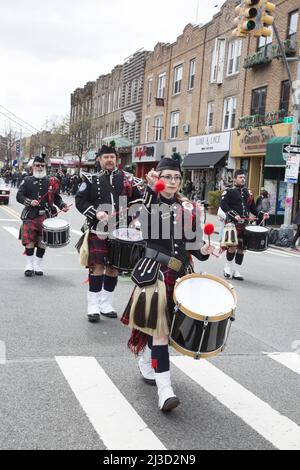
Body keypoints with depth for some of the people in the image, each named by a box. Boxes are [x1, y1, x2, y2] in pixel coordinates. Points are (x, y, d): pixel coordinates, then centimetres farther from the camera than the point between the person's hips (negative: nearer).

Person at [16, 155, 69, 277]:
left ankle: (38, 265, 17)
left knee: (43, 242, 3)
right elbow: (19, 196, 3)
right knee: (29, 240, -6)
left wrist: (62, 205, -5)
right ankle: (29, 266, 6)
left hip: (46, 216, 2)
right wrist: (29, 202, -14)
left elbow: (56, 197, 14)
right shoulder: (27, 180, 7)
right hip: (30, 216, -2)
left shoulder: (50, 181, 12)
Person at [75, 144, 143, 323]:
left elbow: (138, 198, 11)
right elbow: (80, 201, -2)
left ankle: (106, 305, 21)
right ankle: (93, 307, 1)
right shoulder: (91, 179, 2)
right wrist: (96, 213, -17)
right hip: (98, 229, -3)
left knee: (113, 266, 9)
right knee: (98, 266, -7)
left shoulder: (127, 178, 9)